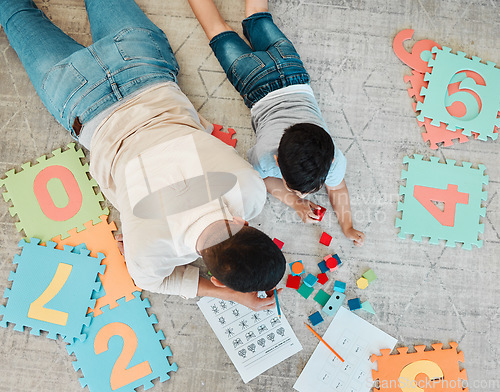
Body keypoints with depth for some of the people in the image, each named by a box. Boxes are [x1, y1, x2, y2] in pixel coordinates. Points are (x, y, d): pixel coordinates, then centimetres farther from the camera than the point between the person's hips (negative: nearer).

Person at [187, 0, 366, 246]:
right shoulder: (264, 156, -38)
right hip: (259, 83, -2)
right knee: (222, 34, 26)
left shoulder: (333, 159, -34)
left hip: (291, 70, 2)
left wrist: (348, 227, -15)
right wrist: (295, 203, -19)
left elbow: (337, 188, -12)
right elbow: (261, 177, -13)